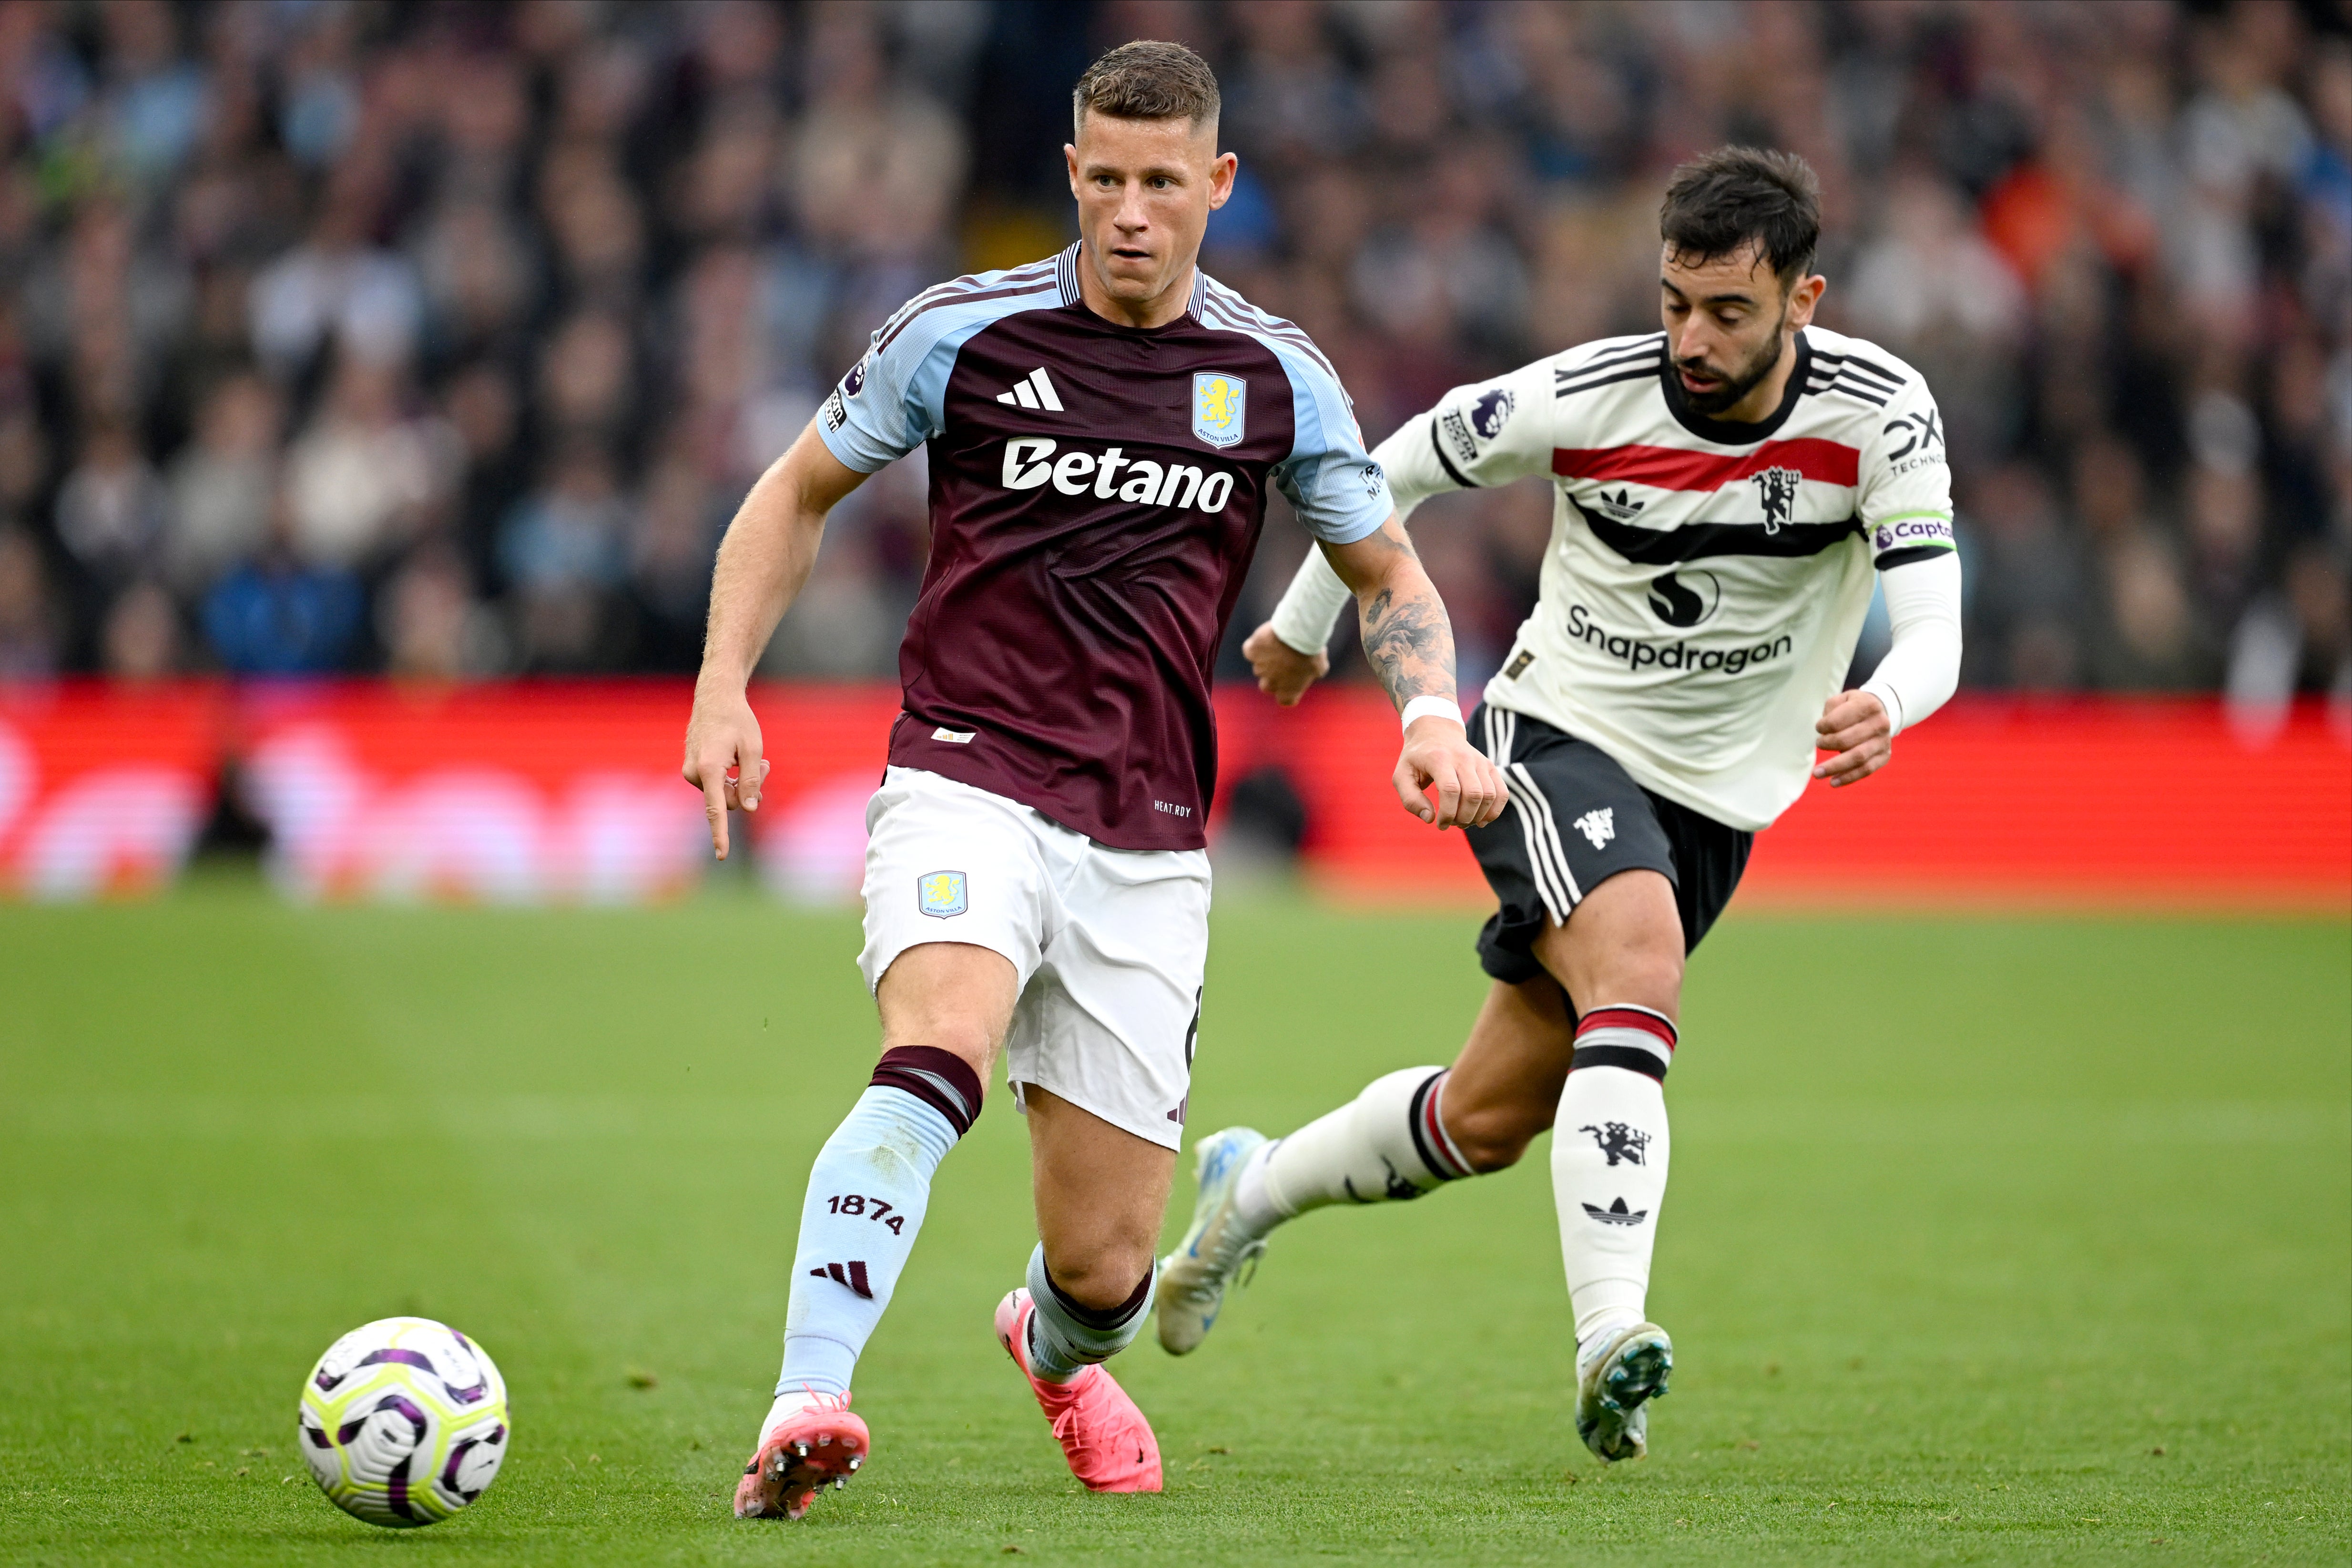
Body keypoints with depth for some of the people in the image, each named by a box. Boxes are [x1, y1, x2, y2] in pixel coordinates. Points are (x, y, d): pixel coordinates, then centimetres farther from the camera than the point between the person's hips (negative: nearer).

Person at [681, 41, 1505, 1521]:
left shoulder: (1278, 377, 5)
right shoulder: (962, 334, -1)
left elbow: (1391, 577, 17)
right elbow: (797, 494, 12)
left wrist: (1435, 719, -3)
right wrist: (723, 689, -1)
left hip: (1148, 845, 2)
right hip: (967, 788, -2)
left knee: (1103, 1272, 3)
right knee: (938, 1055, -35)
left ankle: (1054, 1351, 41)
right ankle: (805, 1410, -41)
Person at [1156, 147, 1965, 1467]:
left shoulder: (1880, 413, -17)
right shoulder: (1586, 400, -18)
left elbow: (1934, 627, -23)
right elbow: (1396, 467, 0)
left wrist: (1885, 705, -46)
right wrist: (1305, 621, 13)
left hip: (1714, 798, 3)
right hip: (1556, 732, -3)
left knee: (1490, 1120, 8)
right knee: (1641, 968, -34)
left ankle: (1256, 1187, 36)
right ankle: (1612, 1342, -41)